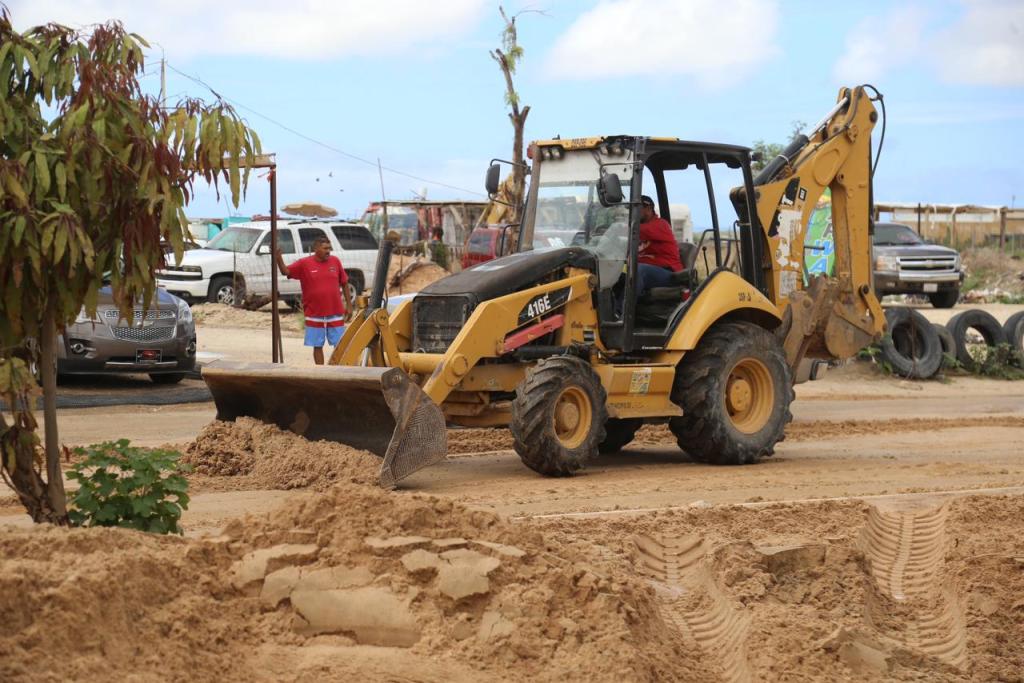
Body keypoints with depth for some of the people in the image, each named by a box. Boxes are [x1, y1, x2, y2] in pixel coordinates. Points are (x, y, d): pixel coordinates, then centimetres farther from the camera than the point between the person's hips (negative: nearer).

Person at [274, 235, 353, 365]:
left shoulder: (335, 261, 2)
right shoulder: (304, 263, -4)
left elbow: (344, 284, 9)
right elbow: (285, 272, -10)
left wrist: (349, 305, 8)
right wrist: (279, 259, -29)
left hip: (335, 314, 1)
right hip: (315, 315, -1)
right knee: (317, 346, 7)